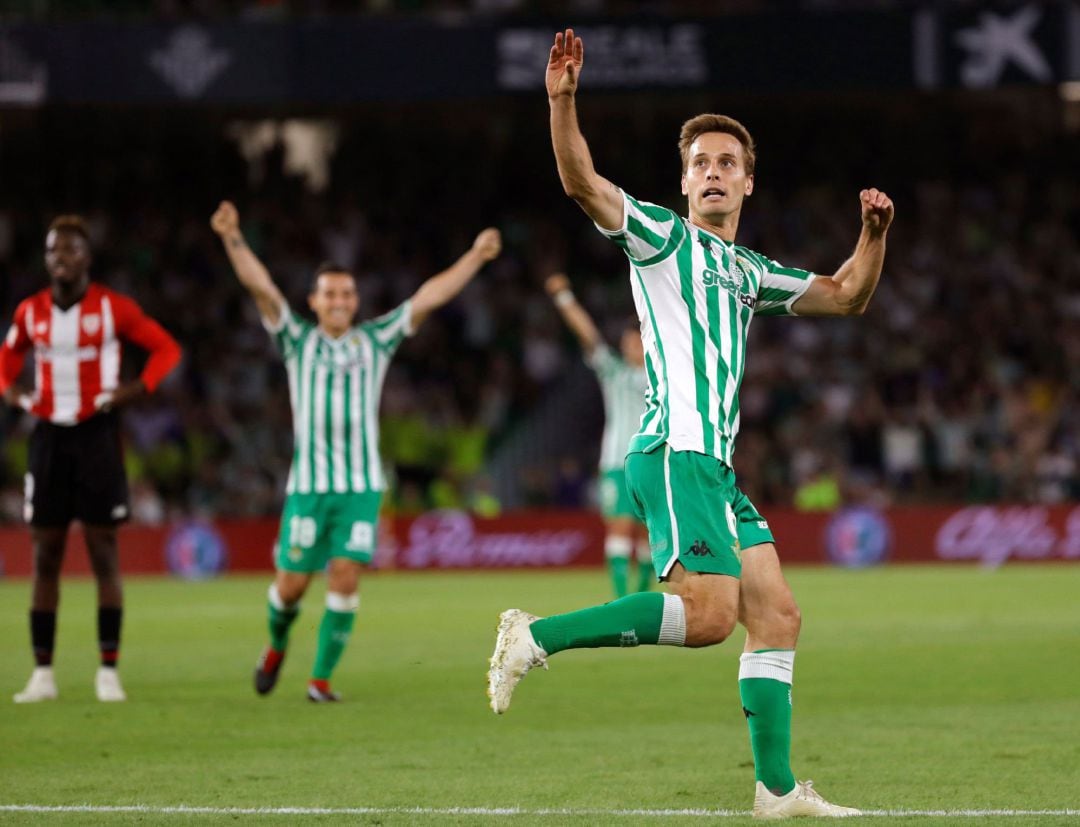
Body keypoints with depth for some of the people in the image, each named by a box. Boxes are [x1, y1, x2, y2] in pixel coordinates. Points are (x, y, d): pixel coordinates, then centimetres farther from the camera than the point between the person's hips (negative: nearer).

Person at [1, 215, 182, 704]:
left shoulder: (112, 308, -5)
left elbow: (165, 348, 0)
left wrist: (135, 390, -13)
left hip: (96, 437, -3)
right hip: (48, 437, 4)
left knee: (103, 554, -2)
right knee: (44, 557, 3)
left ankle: (108, 671, 1)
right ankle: (42, 672, 7)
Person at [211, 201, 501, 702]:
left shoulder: (375, 340, 10)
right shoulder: (297, 340, 6)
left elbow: (428, 297, 5)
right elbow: (261, 286, -5)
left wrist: (474, 257, -2)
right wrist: (233, 240, -18)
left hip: (362, 486, 1)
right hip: (308, 485, -1)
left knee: (345, 579, -10)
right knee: (292, 583, 0)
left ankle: (321, 677, -1)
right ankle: (277, 646, 31)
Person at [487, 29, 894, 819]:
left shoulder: (749, 272, 24)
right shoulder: (663, 236, 2)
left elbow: (844, 296, 34)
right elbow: (582, 183, -15)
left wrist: (874, 235, 16)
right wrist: (562, 102, -29)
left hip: (715, 465, 8)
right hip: (676, 451, -8)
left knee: (776, 616, 2)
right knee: (707, 613, -22)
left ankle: (777, 787, 4)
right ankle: (536, 636, -14)